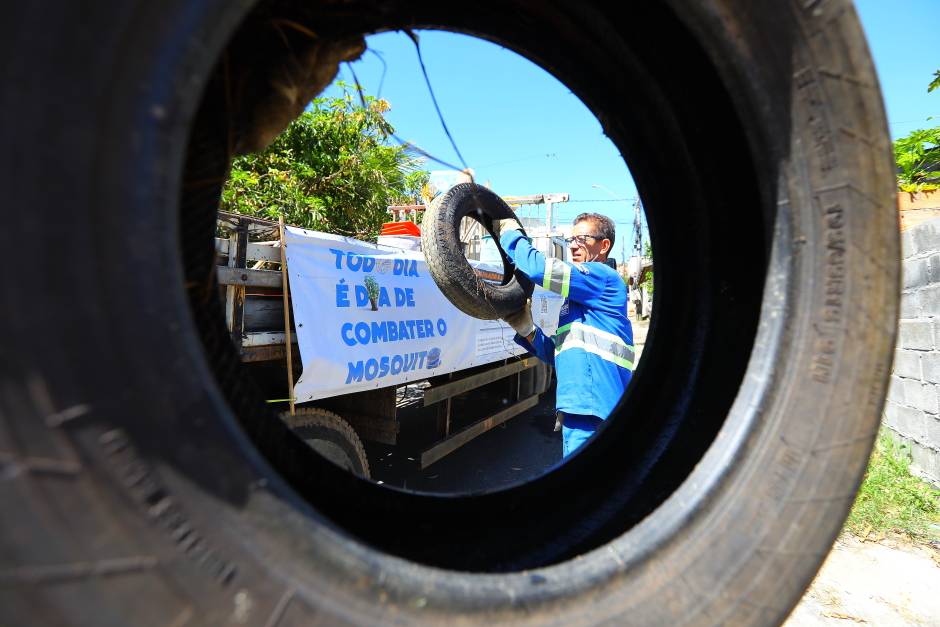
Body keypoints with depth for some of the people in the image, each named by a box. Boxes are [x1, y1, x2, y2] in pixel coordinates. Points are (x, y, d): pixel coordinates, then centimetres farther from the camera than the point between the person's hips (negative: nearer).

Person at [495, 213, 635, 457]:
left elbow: (538, 268, -21)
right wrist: (527, 330, 2)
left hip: (592, 411, -10)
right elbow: (559, 353, 19)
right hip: (581, 408, 10)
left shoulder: (603, 275, -7)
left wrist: (509, 231, -5)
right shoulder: (581, 295, 21)